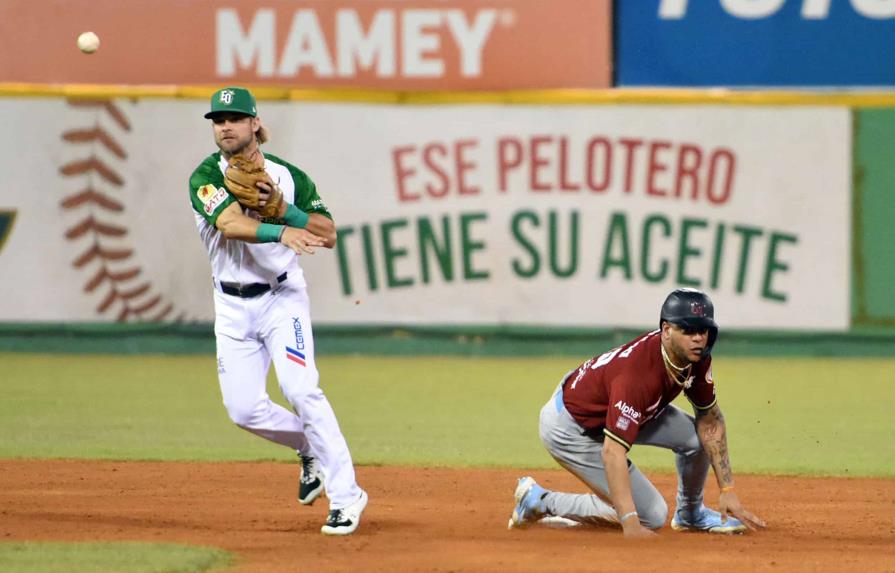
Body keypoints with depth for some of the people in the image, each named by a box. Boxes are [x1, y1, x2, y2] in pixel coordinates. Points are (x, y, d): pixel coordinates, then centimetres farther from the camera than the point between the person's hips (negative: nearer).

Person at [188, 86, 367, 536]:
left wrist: (283, 209, -20)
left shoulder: (287, 175, -1)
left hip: (281, 297, -2)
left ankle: (345, 495, -14)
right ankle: (311, 450, 27)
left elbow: (328, 234, -4)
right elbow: (230, 222, -27)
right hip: (232, 306, 2)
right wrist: (281, 233, -44)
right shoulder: (206, 177, -7)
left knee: (301, 389, -18)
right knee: (244, 409, -1)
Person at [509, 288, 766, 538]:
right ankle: (540, 501, 0)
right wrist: (630, 525, -47)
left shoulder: (696, 357, -14)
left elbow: (710, 419, -2)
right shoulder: (638, 374, -39)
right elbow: (612, 452, -42)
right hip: (569, 430, -8)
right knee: (652, 516, -8)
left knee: (699, 436, -5)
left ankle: (690, 513, 24)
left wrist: (727, 489, -8)